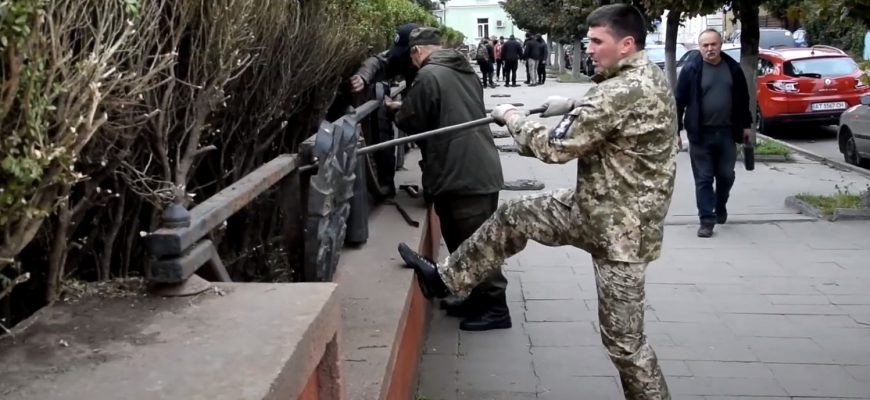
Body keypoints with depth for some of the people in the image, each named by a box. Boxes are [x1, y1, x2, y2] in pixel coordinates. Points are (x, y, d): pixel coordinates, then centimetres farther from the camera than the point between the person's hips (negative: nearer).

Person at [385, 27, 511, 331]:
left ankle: (495, 308, 5)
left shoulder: (429, 75, -12)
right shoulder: (464, 69, 17)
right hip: (481, 168, 9)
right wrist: (406, 108, 25)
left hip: (464, 174, -9)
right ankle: (478, 298, 26)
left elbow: (411, 123, -7)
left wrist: (398, 110, 16)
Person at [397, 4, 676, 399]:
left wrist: (512, 117, -7)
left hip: (620, 226, -10)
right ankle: (444, 278, 28)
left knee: (623, 337, 1)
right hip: (593, 207, 10)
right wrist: (574, 106, 8)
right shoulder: (649, 75, 5)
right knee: (512, 217, 14)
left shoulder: (624, 92, -27)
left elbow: (556, 146, -23)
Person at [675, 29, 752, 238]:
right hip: (701, 134, -3)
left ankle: (721, 208, 36)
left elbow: (743, 99, 13)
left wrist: (746, 125, 13)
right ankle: (706, 220, 5)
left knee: (726, 176, 13)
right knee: (703, 179, 0)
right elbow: (679, 101, -6)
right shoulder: (691, 68, -6)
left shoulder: (733, 68, 5)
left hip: (727, 133, 3)